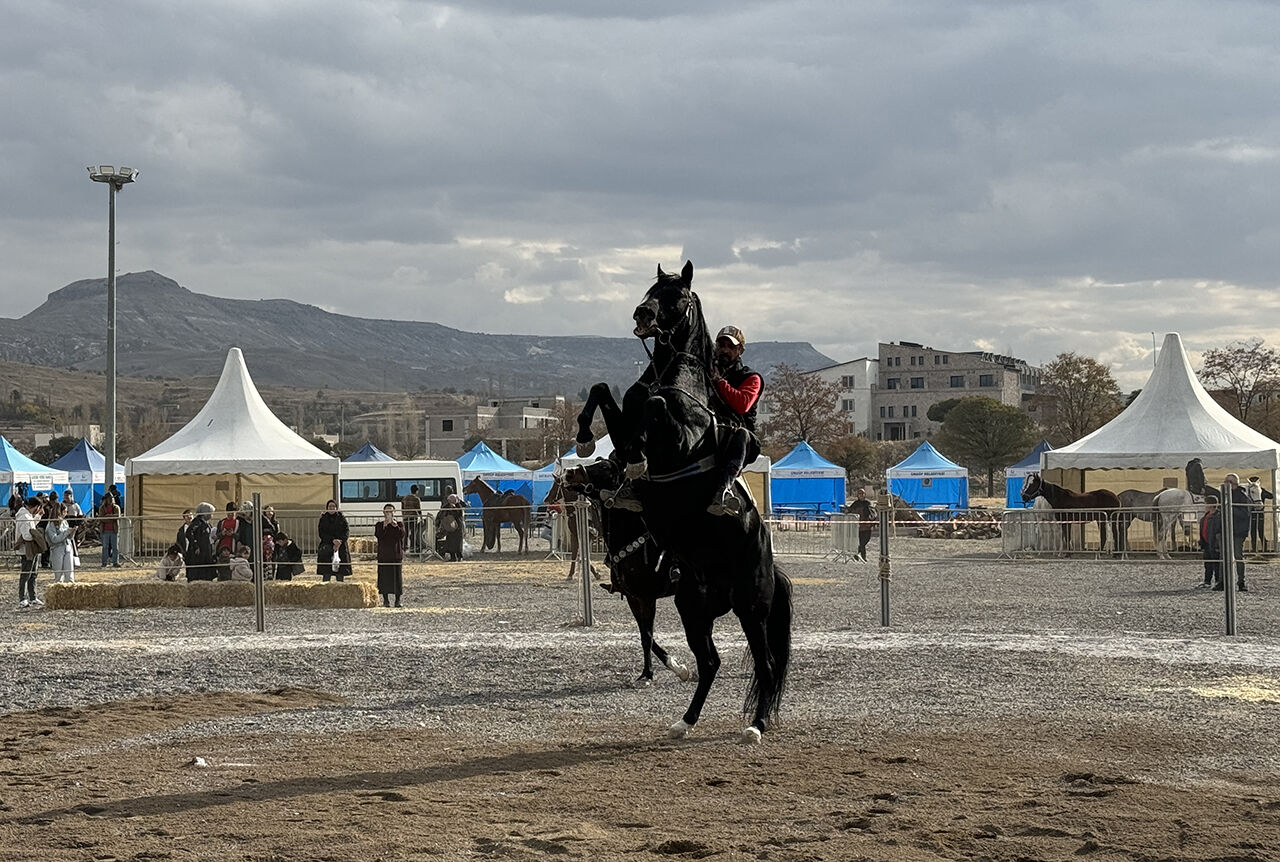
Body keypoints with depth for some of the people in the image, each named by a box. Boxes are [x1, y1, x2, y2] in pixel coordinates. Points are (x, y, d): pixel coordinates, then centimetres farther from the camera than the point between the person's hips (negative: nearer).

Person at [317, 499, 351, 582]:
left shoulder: (341, 518, 7)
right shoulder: (323, 519, 7)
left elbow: (347, 532, -1)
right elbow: (321, 533, -2)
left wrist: (340, 541, -18)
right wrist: (333, 540, -16)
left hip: (341, 548, 0)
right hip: (326, 549, 0)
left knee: (340, 575, -1)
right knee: (326, 574, -4)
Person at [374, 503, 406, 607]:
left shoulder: (399, 524, 9)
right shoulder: (379, 525, 8)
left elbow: (402, 534, -8)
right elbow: (377, 535, -9)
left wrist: (396, 526, -21)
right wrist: (384, 526, -19)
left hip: (396, 555, 0)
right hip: (384, 555, 0)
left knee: (397, 577, -1)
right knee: (385, 577, -2)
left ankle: (398, 600, 6)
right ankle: (386, 600, 6)